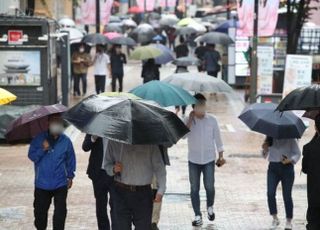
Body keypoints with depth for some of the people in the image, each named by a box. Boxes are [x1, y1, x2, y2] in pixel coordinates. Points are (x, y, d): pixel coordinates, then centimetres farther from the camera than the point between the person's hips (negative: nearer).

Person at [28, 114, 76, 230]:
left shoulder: (66, 141, -1)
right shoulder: (39, 139, -3)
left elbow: (70, 160, 8)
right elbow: (31, 156, -5)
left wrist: (70, 176, 8)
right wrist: (42, 149, -21)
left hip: (60, 184, 0)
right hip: (42, 184, 0)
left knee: (60, 211, 0)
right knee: (40, 210, 11)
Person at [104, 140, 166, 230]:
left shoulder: (149, 143, 0)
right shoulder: (113, 142, 4)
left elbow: (159, 167, 4)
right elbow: (107, 164, 12)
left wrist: (161, 190, -2)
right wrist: (113, 169, -11)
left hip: (143, 192, -1)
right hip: (121, 192, 1)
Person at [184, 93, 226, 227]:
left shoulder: (212, 120, -1)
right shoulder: (188, 120, -1)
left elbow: (217, 138, 5)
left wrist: (221, 156, 4)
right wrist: (190, 119, -18)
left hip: (209, 160, -1)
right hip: (193, 160, 1)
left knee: (209, 187, -4)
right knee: (194, 189, 2)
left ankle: (210, 207, 25)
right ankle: (198, 216, 11)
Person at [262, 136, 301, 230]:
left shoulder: (290, 139, -5)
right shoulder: (270, 138, 3)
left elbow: (297, 153, -1)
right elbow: (265, 155, 10)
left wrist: (290, 160, -20)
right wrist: (265, 149, -13)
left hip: (287, 167, -2)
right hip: (273, 167, 3)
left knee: (287, 195, 2)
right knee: (270, 193, -10)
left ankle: (289, 221, 14)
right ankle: (275, 218, 2)